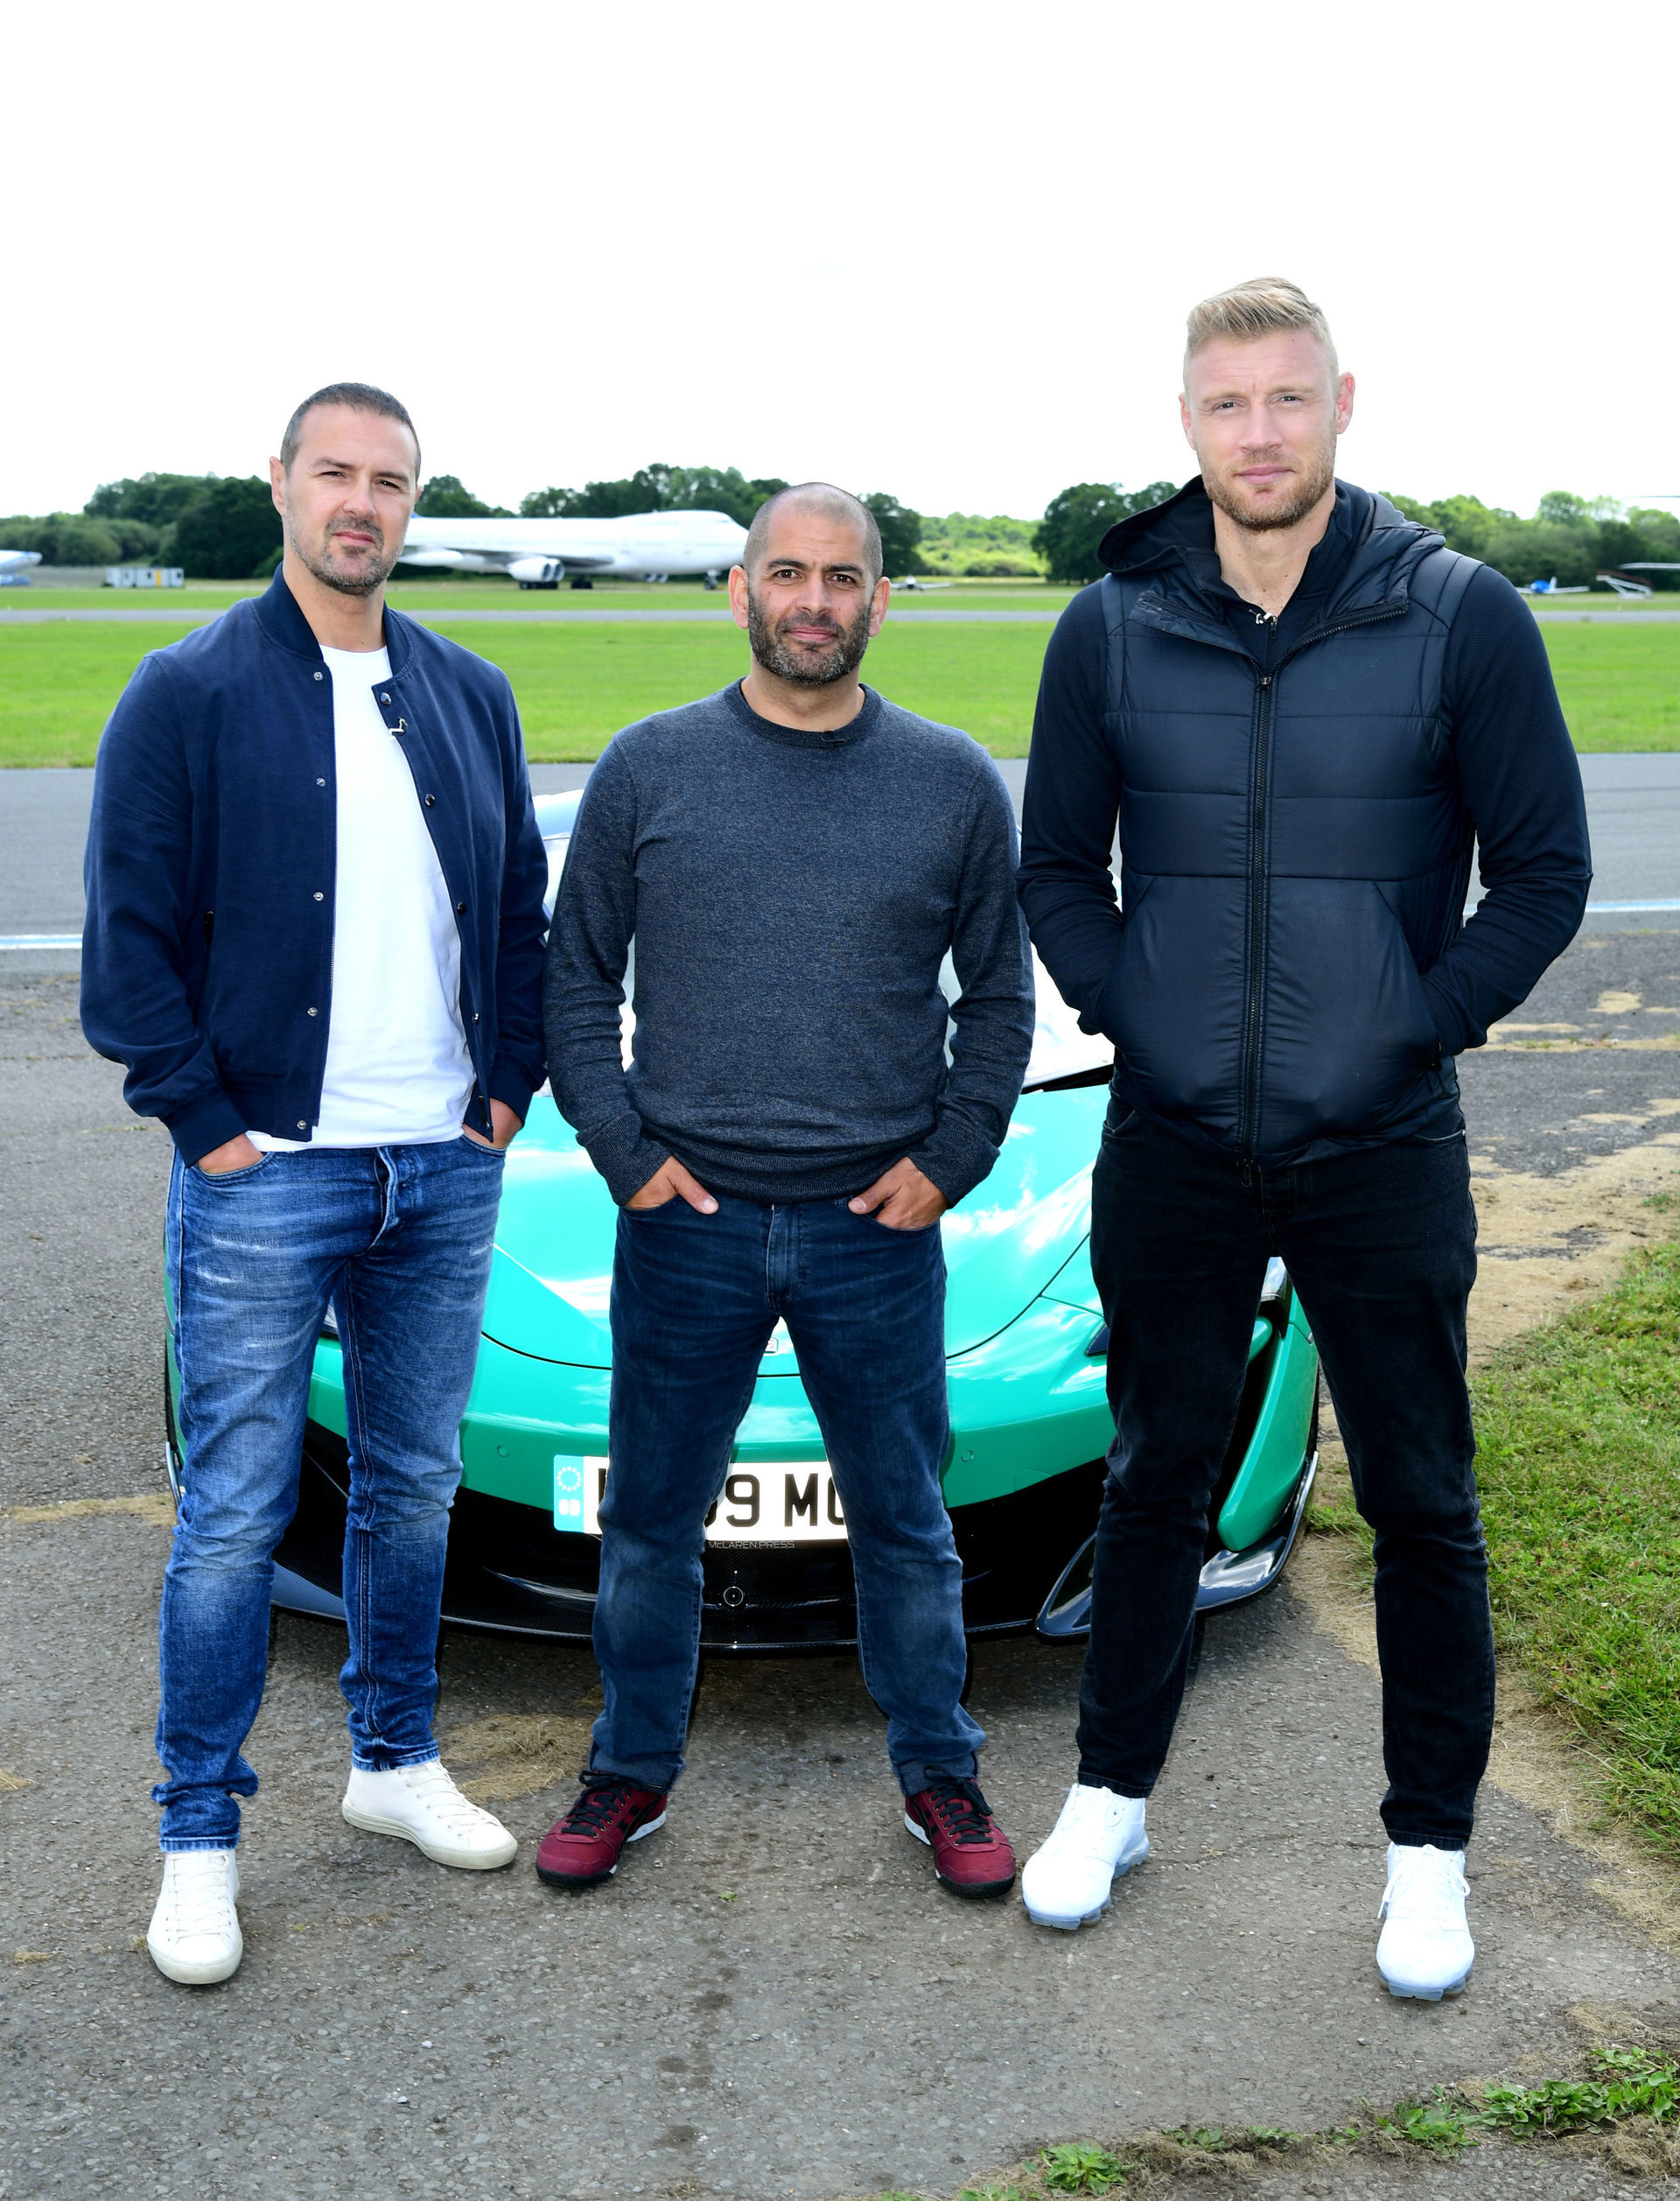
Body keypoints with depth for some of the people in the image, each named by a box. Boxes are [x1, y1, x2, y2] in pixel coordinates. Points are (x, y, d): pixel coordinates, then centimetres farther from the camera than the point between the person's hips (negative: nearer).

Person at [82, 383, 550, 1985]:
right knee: (235, 1516, 1)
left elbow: (522, 911, 15)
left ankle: (394, 1760, 32)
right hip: (266, 1176, -4)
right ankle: (199, 1835, 15)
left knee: (414, 1487, 15)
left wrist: (507, 1093, 7)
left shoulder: (469, 695, 10)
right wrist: (208, 1123, -9)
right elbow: (128, 938, -5)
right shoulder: (189, 692, -4)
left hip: (444, 1174, 5)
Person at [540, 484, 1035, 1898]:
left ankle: (940, 1776, 30)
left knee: (905, 1525, 12)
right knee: (651, 1521, 11)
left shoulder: (955, 783, 3)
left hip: (879, 1227, 0)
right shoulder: (649, 768, 2)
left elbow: (1000, 994, 9)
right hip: (685, 1221, 0)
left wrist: (951, 1156, -2)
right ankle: (632, 1773, 30)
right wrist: (622, 1147, -4)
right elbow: (577, 976, 6)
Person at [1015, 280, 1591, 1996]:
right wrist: (1135, 1016, -4)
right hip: (1173, 1149, 2)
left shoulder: (1461, 619, -6)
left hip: (1382, 1155, -1)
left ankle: (1430, 1852, 26)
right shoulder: (1112, 630, 0)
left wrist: (1412, 1032, -9)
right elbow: (1057, 870, 9)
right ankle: (1112, 1797, 33)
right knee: (1156, 1482, 14)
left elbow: (1542, 874, -2)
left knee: (1421, 1506, 8)